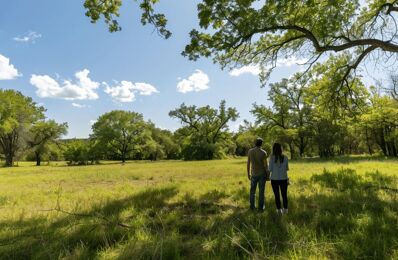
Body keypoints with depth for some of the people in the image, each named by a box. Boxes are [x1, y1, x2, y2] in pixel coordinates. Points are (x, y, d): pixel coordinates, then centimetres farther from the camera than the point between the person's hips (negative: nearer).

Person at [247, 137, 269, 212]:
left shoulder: (250, 151, -6)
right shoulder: (263, 152, -15)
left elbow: (248, 163, -1)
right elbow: (265, 165, -12)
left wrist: (248, 174, 9)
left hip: (254, 174, 3)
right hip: (262, 174, -2)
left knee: (252, 190, 15)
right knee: (261, 191, 7)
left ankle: (252, 206, 20)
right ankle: (260, 207, 14)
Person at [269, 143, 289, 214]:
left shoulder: (272, 157, -12)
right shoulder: (285, 157, -6)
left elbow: (270, 169, -9)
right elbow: (287, 168, 2)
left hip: (274, 179, -2)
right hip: (283, 179, 2)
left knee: (277, 195, 11)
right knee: (284, 195, 16)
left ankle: (279, 209, 19)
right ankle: (285, 209, 23)